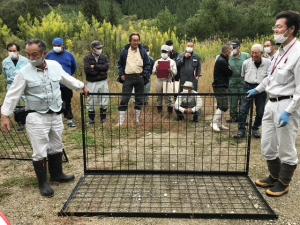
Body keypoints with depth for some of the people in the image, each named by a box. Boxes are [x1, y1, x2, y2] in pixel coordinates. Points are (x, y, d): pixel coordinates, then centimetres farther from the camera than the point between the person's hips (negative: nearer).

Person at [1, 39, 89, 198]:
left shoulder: (55, 65, 1)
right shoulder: (24, 73, -10)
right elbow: (13, 95, -7)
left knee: (56, 147, 18)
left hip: (56, 115, 5)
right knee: (40, 152, -1)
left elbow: (67, 79, 18)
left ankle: (57, 174, 37)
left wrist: (82, 87, 28)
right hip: (36, 117, -4)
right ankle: (43, 183, 15)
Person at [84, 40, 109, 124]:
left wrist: (94, 66, -15)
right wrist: (100, 71, -14)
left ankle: (103, 119, 24)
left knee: (104, 101, 8)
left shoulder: (104, 57, 6)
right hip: (92, 83, -3)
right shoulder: (87, 58, -3)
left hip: (103, 82, 3)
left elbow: (106, 67, -11)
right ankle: (91, 120, 18)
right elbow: (87, 70, -18)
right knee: (91, 102, 3)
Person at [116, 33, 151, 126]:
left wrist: (144, 75, -6)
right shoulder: (125, 51, 4)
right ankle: (121, 121, 0)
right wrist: (121, 75, 0)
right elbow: (120, 64, 12)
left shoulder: (143, 51, 4)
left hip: (139, 78, 1)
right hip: (128, 78, -1)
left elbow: (147, 65, 6)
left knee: (139, 99, 8)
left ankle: (137, 120, 20)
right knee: (124, 99, -5)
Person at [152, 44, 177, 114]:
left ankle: (170, 110, 0)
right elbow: (153, 72, 7)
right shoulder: (157, 61, 12)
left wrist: (170, 71, -18)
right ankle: (159, 110, 15)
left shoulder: (172, 62, 8)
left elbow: (175, 73, 3)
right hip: (159, 80, 2)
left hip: (168, 81, -2)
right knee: (159, 95, 6)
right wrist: (156, 69, -14)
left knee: (170, 95, -7)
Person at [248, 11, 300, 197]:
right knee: (267, 146, 17)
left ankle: (283, 183, 26)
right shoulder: (281, 50, 10)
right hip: (271, 103, 9)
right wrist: (258, 89, 34)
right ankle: (274, 177, 37)